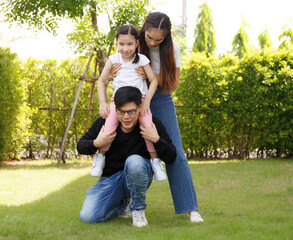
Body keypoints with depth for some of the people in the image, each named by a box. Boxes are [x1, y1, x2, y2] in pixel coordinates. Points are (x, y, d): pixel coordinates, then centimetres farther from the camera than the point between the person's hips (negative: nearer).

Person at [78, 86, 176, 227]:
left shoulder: (151, 124, -13)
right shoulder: (105, 122, -9)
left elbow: (171, 158, -10)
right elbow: (81, 147, 2)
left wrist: (156, 140, -27)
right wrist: (96, 143, -20)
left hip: (138, 177, -2)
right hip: (110, 177, 3)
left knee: (134, 161, -39)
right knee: (87, 217, -18)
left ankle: (138, 208, -12)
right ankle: (122, 204, 16)